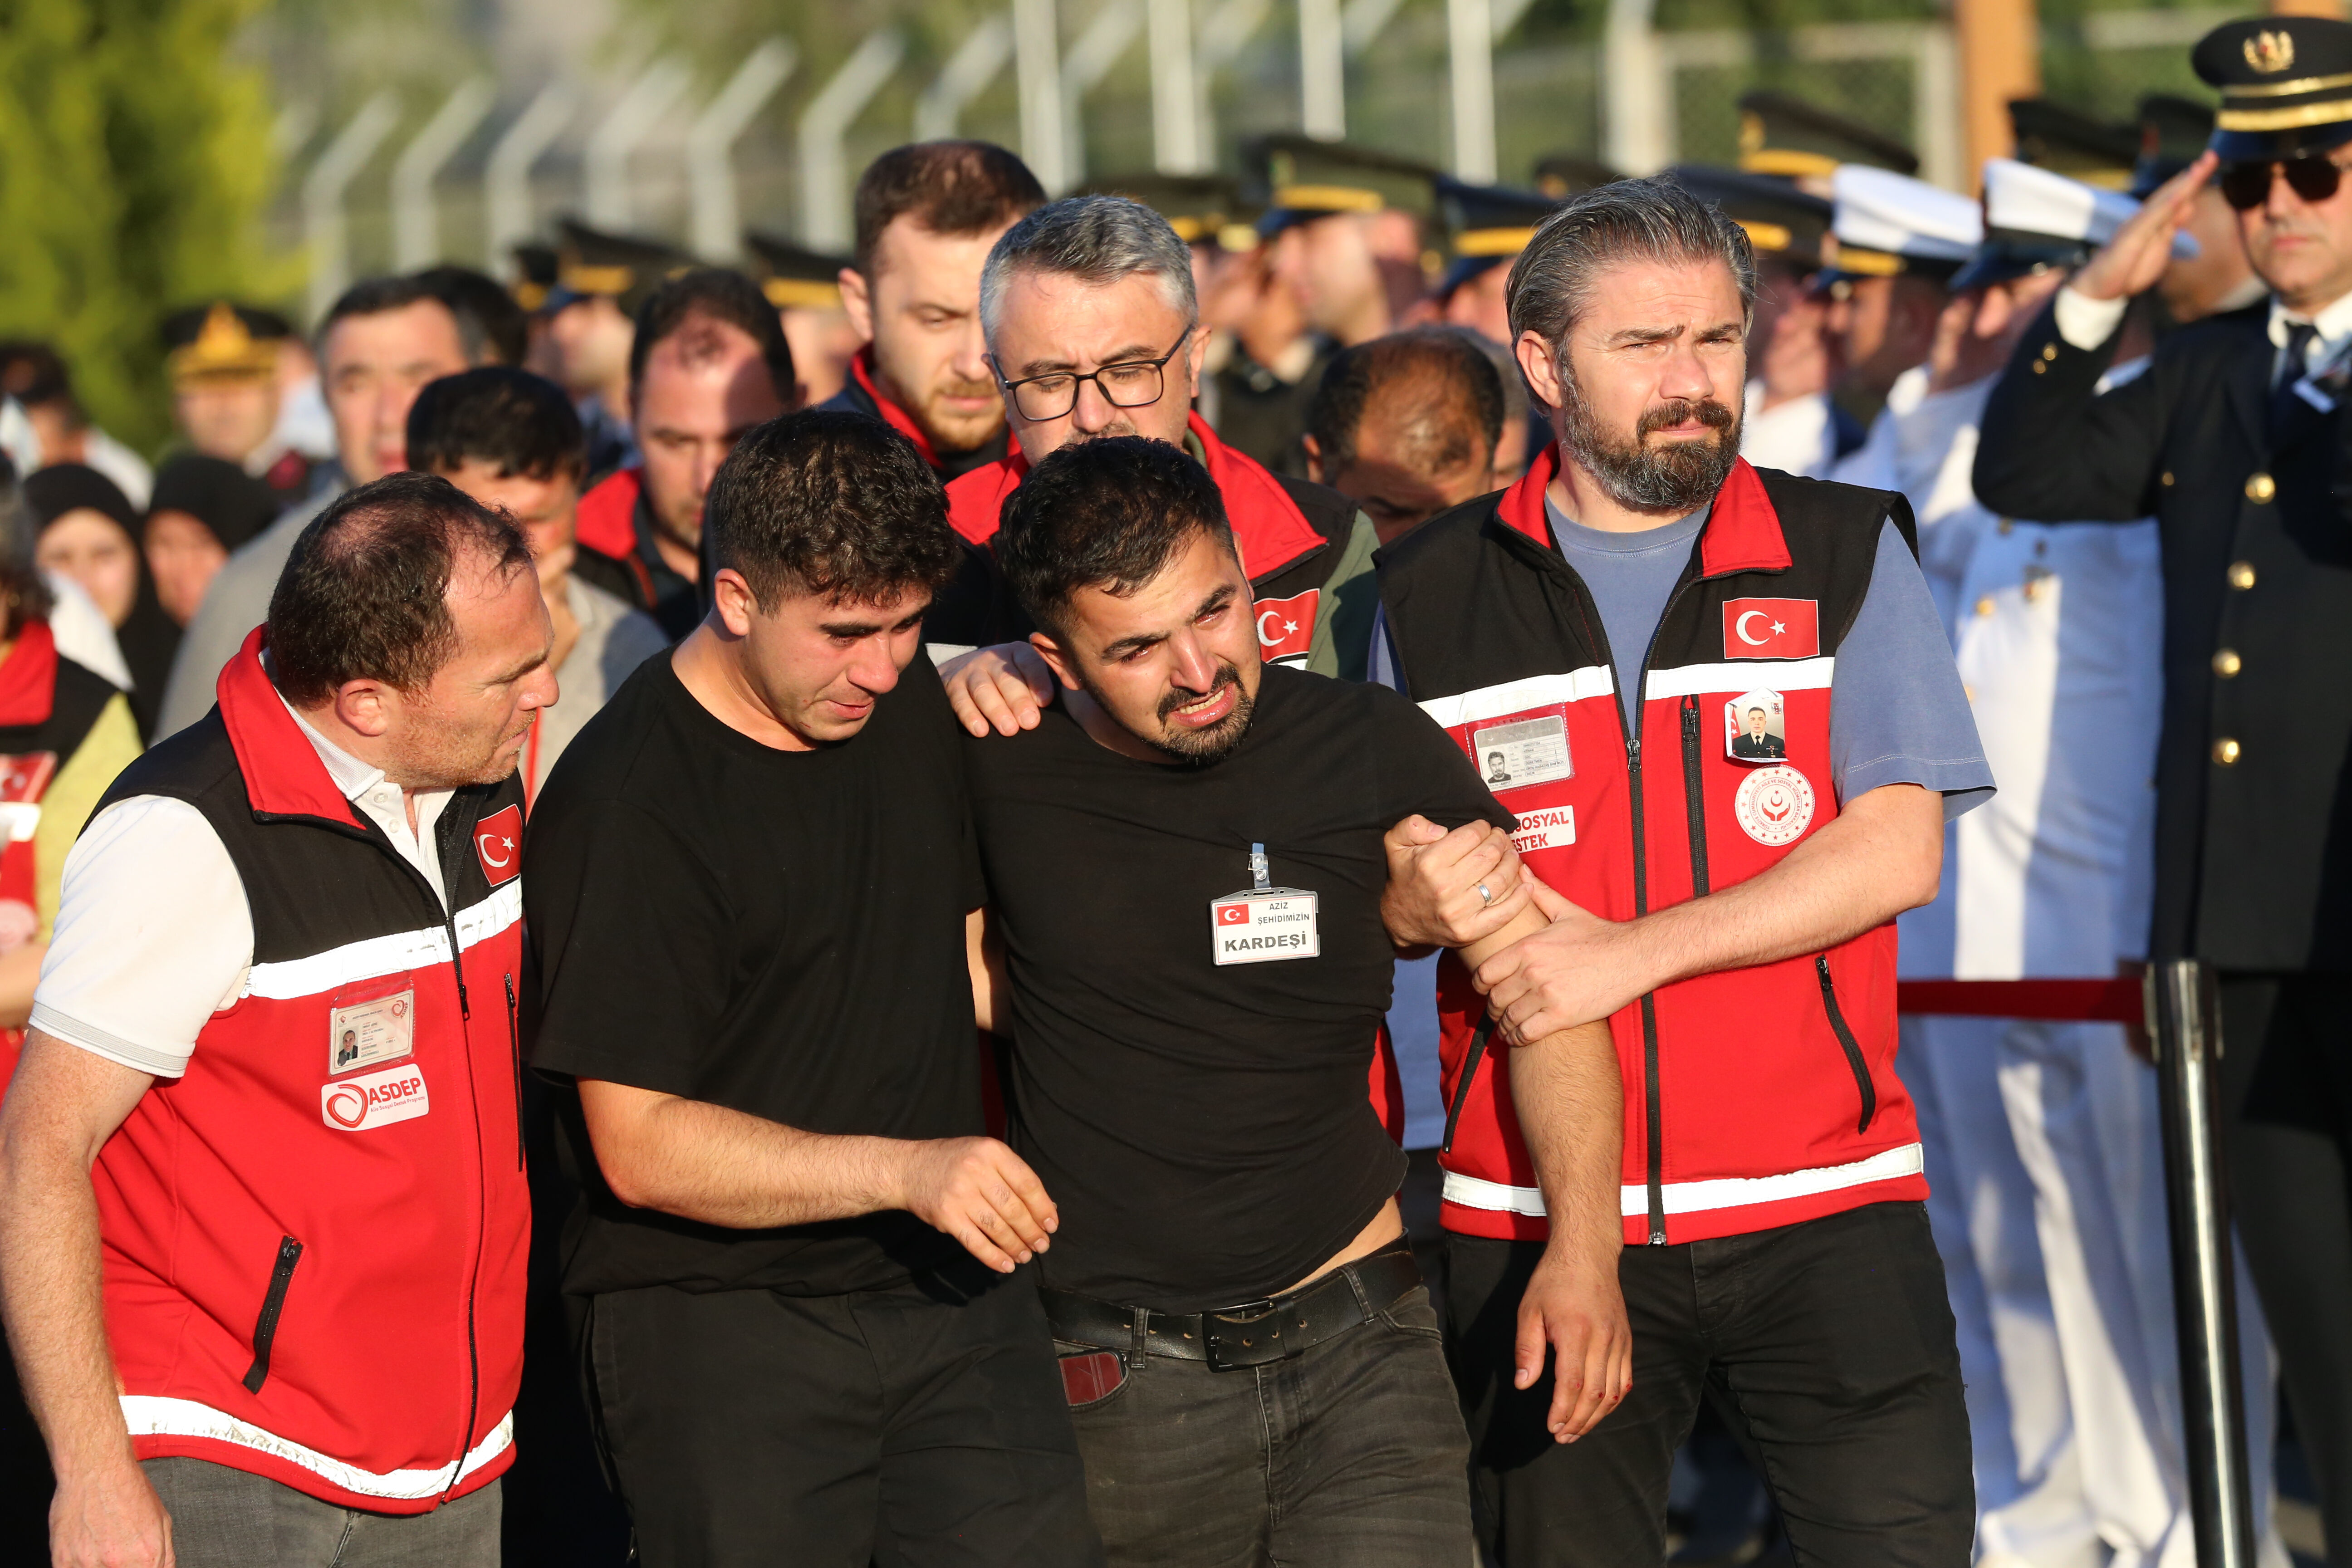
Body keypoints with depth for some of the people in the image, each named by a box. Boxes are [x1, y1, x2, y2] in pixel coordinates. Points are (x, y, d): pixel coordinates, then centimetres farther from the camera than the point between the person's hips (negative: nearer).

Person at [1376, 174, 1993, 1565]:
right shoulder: (1431, 599, 7)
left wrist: (1630, 951, -15)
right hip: (1540, 1221, 1)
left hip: (1823, 1202, -1)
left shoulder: (1847, 556, 4)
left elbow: (1897, 853, -6)